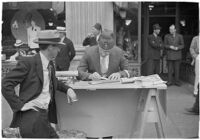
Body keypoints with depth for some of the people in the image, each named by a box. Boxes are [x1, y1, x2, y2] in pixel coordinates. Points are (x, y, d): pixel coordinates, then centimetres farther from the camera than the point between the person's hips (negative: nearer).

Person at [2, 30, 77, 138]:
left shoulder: (50, 65, 13)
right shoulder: (28, 62, -10)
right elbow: (6, 84, -12)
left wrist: (68, 89, 15)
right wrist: (20, 105, -16)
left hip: (44, 117, 8)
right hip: (30, 116, -8)